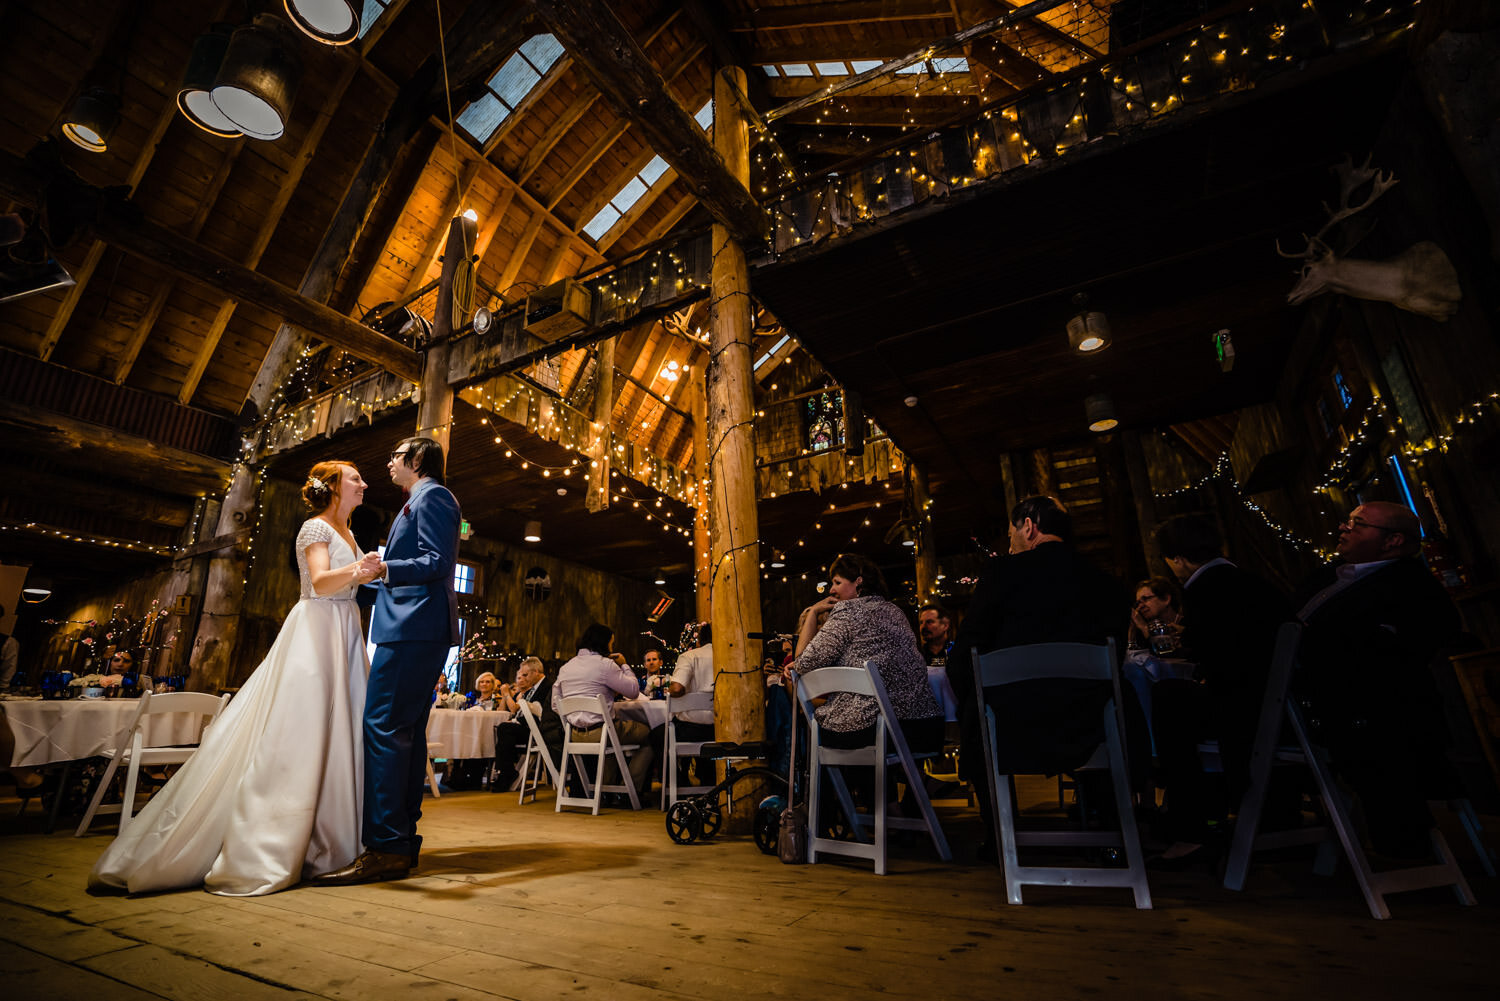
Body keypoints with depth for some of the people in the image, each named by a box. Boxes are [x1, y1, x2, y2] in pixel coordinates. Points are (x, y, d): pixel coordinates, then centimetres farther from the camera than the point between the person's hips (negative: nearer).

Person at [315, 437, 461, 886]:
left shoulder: (432, 496, -5)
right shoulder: (420, 501, 27)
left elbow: (437, 563, -18)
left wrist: (387, 569, -32)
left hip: (414, 628, -11)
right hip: (416, 629, 11)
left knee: (383, 727, -13)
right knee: (407, 731, 10)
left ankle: (385, 848, -12)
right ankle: (402, 839, 16)